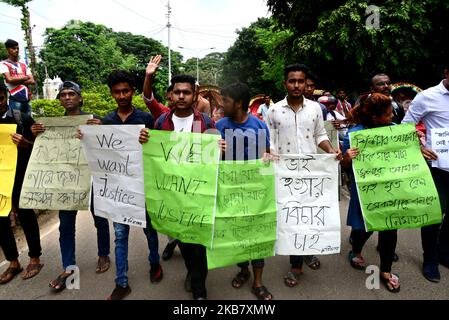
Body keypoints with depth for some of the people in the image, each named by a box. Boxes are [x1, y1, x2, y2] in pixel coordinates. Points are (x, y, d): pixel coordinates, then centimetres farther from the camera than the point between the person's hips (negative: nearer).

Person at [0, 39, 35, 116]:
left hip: (26, 99, 5)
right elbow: (9, 79, -12)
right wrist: (25, 77, 0)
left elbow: (33, 81, 8)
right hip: (14, 99, -5)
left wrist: (17, 81, -5)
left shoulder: (23, 65, 19)